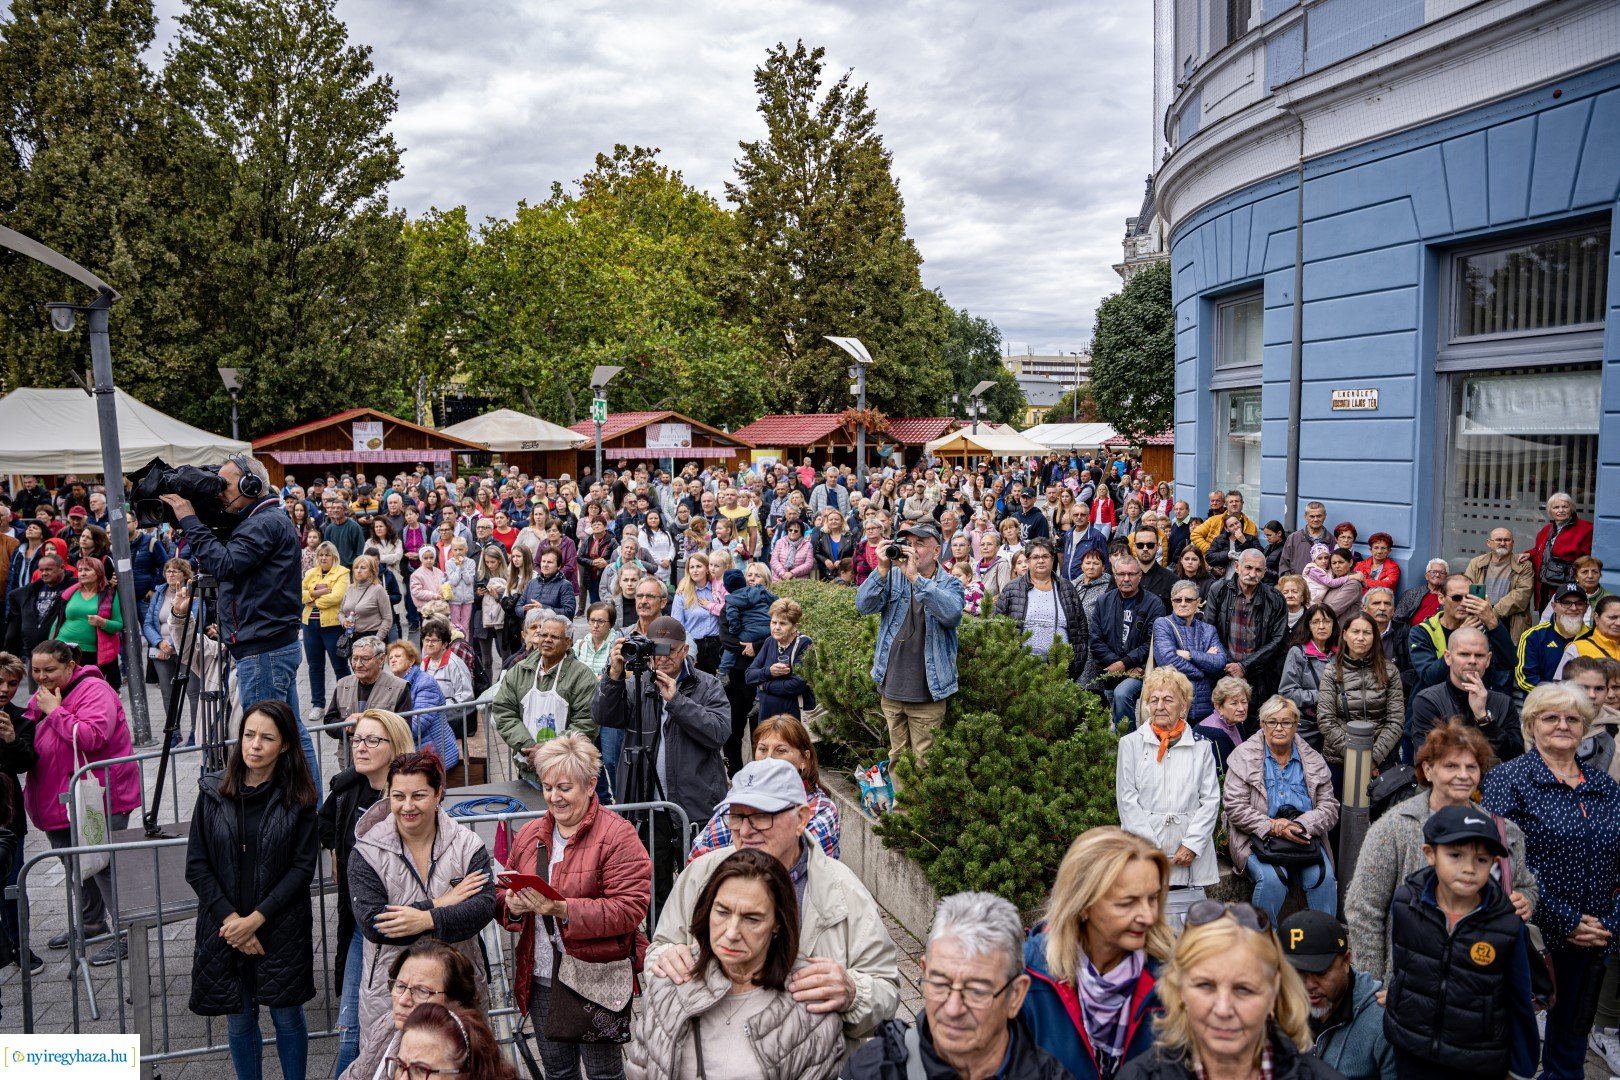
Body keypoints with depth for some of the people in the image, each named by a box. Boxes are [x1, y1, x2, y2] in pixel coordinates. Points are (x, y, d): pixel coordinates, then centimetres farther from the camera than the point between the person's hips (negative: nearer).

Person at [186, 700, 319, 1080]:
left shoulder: (297, 798, -6)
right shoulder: (213, 792, -2)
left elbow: (303, 866, -7)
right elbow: (196, 866, -1)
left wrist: (256, 918, -14)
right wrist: (230, 919, -10)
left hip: (281, 929, -1)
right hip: (224, 929, 2)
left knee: (287, 1017, 9)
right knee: (239, 1020, 12)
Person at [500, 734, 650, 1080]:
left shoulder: (616, 834, -13)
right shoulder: (529, 834, 7)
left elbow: (630, 908, -20)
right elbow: (504, 893, 14)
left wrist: (563, 909, -28)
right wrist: (512, 903, -11)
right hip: (540, 978, 6)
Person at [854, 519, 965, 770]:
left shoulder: (950, 584, -3)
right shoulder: (894, 576, 5)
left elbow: (952, 614, -25)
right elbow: (864, 606, -8)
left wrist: (915, 577, -29)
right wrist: (882, 569, -21)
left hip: (927, 692, -3)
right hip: (891, 686, 3)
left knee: (924, 764, 4)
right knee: (896, 758, 17)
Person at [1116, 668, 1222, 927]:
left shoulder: (1201, 747, 10)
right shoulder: (1131, 744, 6)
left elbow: (1211, 800, 5)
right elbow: (1127, 801, 1)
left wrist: (1192, 845, -6)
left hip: (1189, 856, 1)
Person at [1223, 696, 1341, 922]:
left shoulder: (1313, 760, 12)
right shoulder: (1244, 756, 2)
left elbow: (1330, 807, 6)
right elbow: (1234, 806, -5)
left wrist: (1300, 825, -13)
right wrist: (1271, 827, -17)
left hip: (1304, 836, 3)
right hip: (1258, 837, -3)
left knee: (1323, 877, -25)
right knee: (1272, 878, -29)